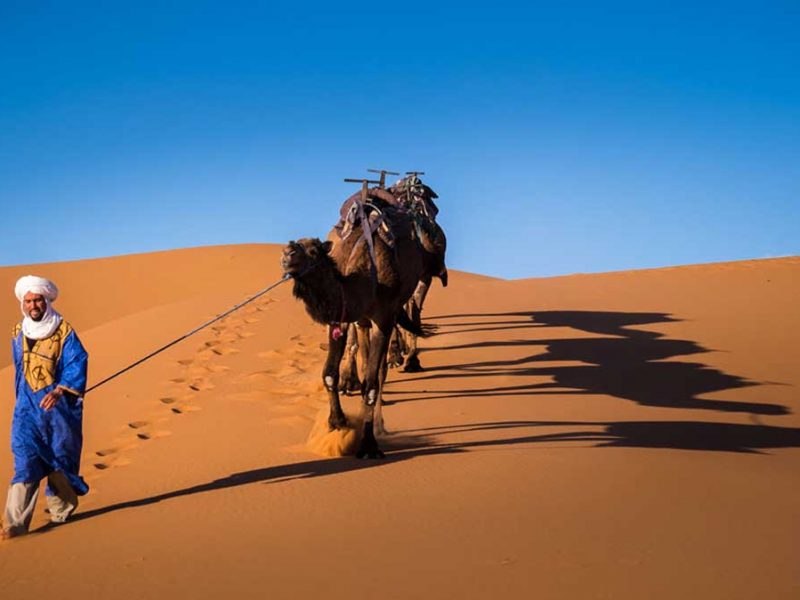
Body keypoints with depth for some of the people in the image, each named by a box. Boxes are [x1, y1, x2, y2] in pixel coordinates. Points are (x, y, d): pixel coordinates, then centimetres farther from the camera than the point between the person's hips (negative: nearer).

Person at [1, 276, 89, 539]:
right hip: (28, 405, 2)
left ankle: (61, 509, 32)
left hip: (58, 405, -2)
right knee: (25, 458, -11)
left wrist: (58, 391, -28)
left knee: (59, 457, 9)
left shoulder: (63, 331, -7)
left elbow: (77, 364, -14)